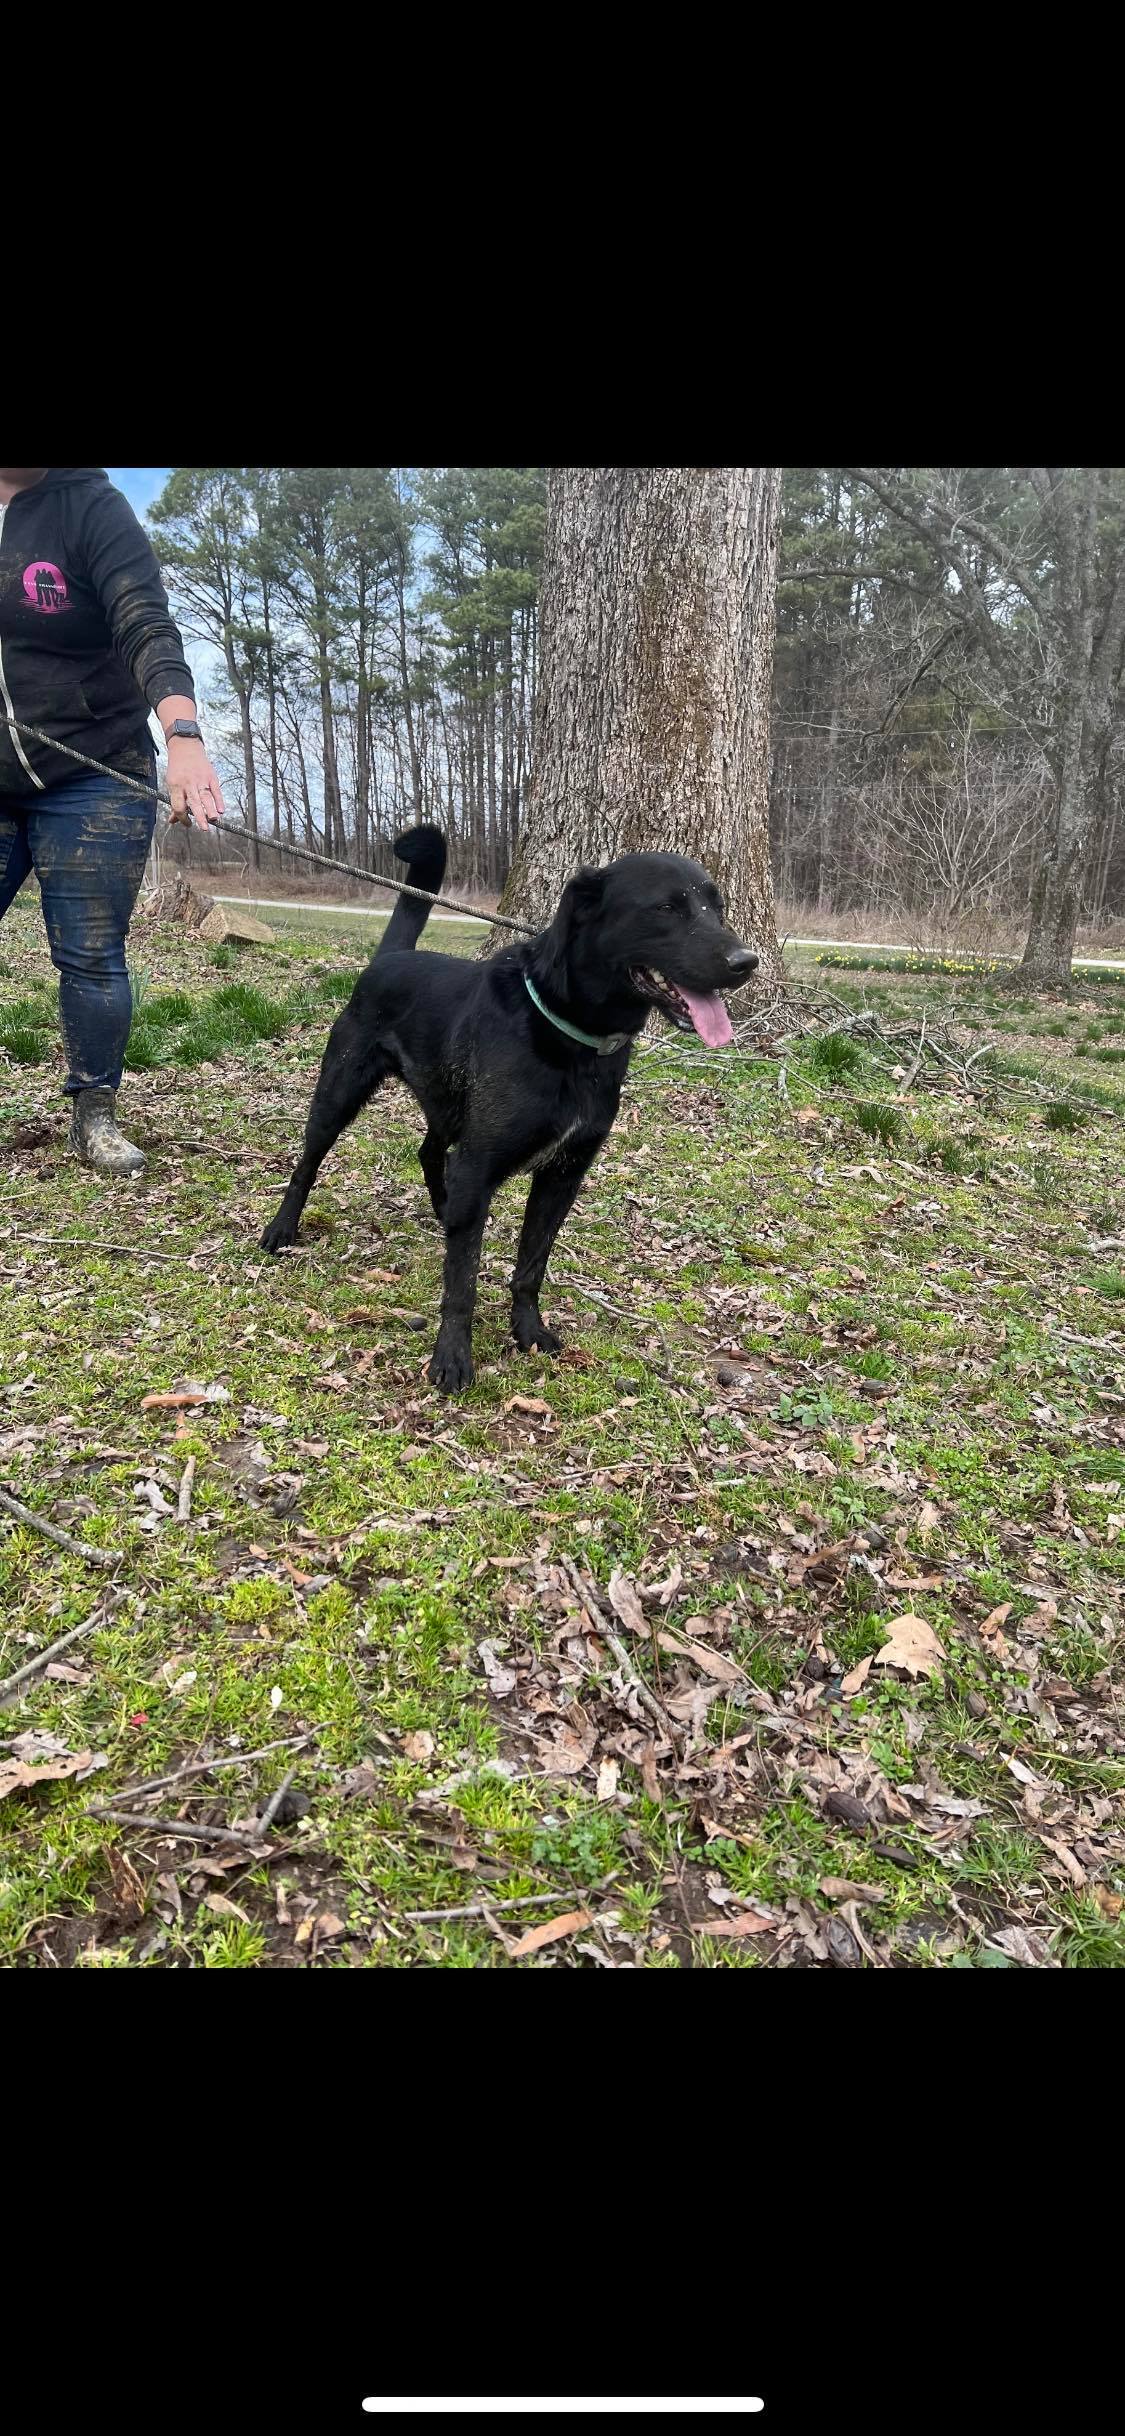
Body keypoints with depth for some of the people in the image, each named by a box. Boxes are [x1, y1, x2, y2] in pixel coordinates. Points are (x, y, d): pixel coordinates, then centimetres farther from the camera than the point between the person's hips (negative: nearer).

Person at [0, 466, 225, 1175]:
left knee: (91, 957, -2)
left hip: (91, 785, -3)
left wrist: (183, 735, -36)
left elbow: (147, 628, -19)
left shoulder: (92, 507, -4)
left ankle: (95, 1115, 10)